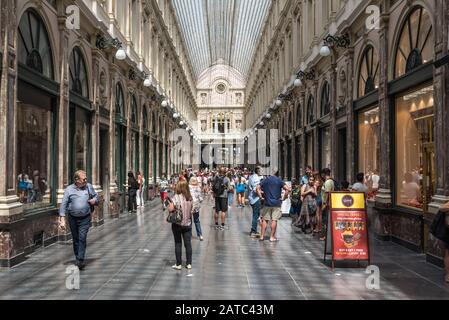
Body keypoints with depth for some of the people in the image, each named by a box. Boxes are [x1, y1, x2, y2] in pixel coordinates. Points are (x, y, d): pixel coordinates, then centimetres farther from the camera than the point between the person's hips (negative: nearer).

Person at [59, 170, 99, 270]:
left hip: (85, 218, -1)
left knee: (82, 238, -12)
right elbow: (64, 203, -2)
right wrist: (62, 216, -10)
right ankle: (78, 259, 24)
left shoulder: (89, 187, 3)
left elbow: (96, 196, 17)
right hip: (73, 218, 1)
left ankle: (80, 260, -11)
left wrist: (94, 200, -6)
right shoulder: (69, 189, -1)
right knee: (75, 239, 11)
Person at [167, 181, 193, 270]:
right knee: (188, 243, 9)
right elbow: (191, 210, 6)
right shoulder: (190, 198, -1)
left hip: (177, 224, -3)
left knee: (178, 244, 6)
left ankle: (178, 264, 11)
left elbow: (170, 209, -18)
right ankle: (189, 263, 15)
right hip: (188, 224, 4)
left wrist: (170, 203, 0)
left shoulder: (176, 197, -14)